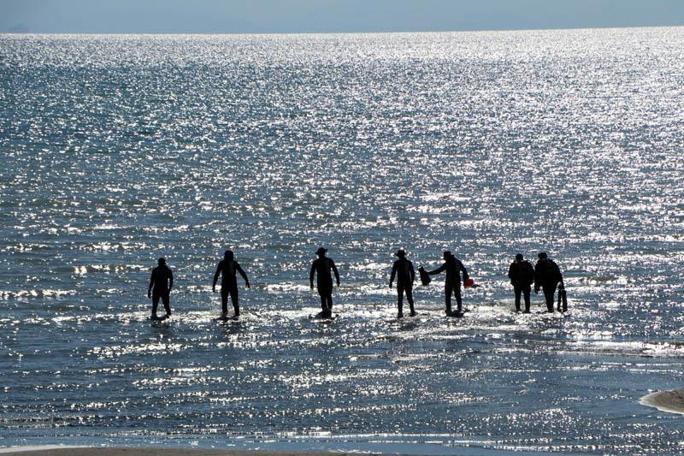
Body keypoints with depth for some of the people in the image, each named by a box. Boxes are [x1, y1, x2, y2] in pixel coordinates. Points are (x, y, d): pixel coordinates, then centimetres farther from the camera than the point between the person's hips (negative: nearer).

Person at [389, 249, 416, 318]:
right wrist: (412, 281, 18)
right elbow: (412, 273, 9)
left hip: (400, 283, -4)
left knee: (400, 298, -1)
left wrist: (391, 282, -3)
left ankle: (400, 312, -7)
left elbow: (393, 273, -7)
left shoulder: (396, 263, -5)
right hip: (408, 283, 4)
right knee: (409, 297, 11)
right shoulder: (409, 263, 6)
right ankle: (412, 311, 11)